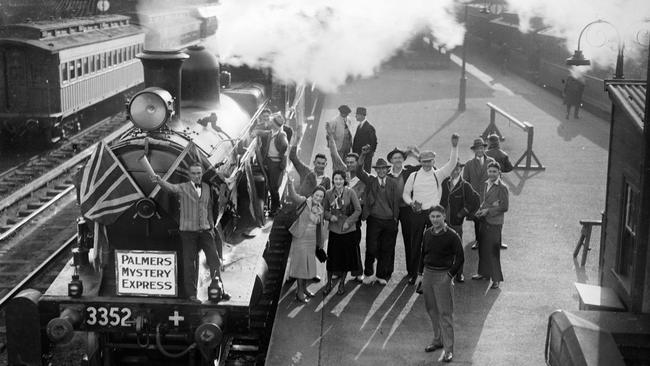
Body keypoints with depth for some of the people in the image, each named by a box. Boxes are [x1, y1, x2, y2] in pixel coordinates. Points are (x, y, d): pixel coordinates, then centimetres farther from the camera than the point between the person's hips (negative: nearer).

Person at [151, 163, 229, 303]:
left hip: (205, 230, 3)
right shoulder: (183, 188, -3)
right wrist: (159, 180, -44)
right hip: (188, 230, -3)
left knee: (214, 258, -3)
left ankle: (217, 286, 5)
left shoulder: (207, 188, 11)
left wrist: (212, 227, 19)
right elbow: (170, 187, -23)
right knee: (189, 262, 1)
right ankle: (191, 293, 7)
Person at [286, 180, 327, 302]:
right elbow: (293, 196, -32)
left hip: (312, 239, 7)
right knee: (301, 263, -3)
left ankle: (304, 288, 29)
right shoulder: (304, 202, -12)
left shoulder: (320, 208, 7)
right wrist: (290, 185, -47)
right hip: (300, 237, -7)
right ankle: (300, 292, 2)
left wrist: (318, 214, 0)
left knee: (309, 263, 15)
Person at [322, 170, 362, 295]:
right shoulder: (329, 194, -1)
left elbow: (358, 210, -3)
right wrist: (330, 216, -11)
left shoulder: (350, 193, -6)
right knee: (332, 257, 3)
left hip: (348, 230, -1)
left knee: (346, 257, 8)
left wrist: (348, 221, -11)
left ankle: (342, 283, 24)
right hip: (334, 230, 1)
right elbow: (324, 210, 9)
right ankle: (328, 283, 20)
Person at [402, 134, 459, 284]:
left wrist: (454, 147, -25)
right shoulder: (413, 176, 5)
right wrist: (411, 203, -9)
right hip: (417, 214, 1)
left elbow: (451, 164, -12)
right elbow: (405, 193, 12)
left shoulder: (438, 175, 2)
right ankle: (412, 273, 19)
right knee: (415, 244, 7)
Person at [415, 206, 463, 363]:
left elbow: (460, 258, -8)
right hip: (428, 273, 6)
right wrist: (420, 274, 12)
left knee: (445, 313, -5)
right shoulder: (427, 233, 6)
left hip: (443, 275, -6)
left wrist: (450, 275, -12)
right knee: (432, 310, 15)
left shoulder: (451, 235, -11)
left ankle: (448, 349, -1)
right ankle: (438, 340, 31)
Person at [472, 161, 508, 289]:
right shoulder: (485, 185, 10)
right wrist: (480, 211, 0)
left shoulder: (502, 188, -13)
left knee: (493, 251, -4)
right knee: (482, 248, 16)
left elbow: (504, 207, -14)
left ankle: (496, 278, 5)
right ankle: (484, 273, 31)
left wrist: (488, 210, -16)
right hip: (484, 221, 7)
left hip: (494, 223, -7)